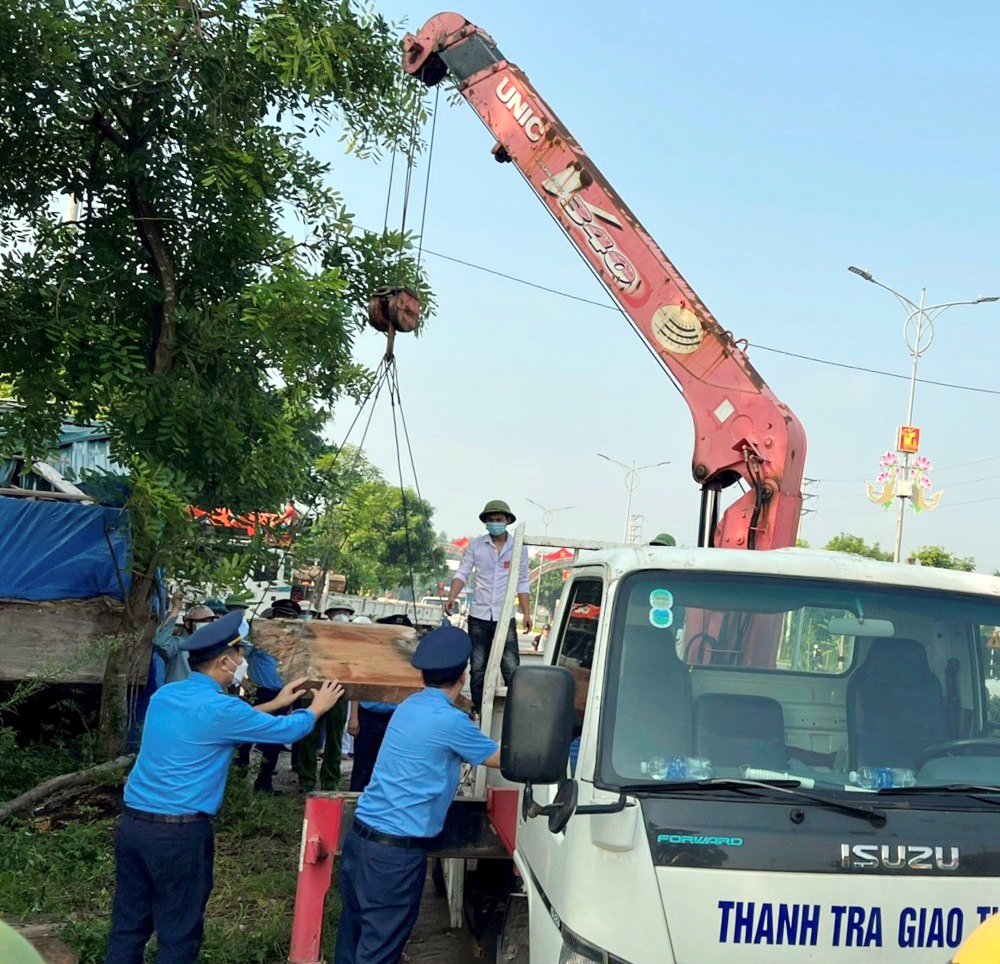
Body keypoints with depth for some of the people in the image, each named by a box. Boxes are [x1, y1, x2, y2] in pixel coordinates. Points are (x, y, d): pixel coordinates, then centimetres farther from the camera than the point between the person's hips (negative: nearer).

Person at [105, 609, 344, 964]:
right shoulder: (220, 709, -15)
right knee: (178, 933, 6)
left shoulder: (164, 695, 8)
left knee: (129, 924, 14)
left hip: (132, 821, 7)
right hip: (180, 831, -7)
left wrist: (275, 704, 29)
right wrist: (317, 708, 18)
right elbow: (286, 730, -1)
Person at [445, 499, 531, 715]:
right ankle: (478, 711, 19)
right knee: (478, 668, 9)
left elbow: (522, 584, 8)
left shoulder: (519, 548, 3)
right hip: (479, 617, 1)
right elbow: (462, 574, 1)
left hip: (505, 618, -1)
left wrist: (526, 613, 2)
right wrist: (452, 597, -16)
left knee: (512, 669, -6)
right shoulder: (475, 546, 2)